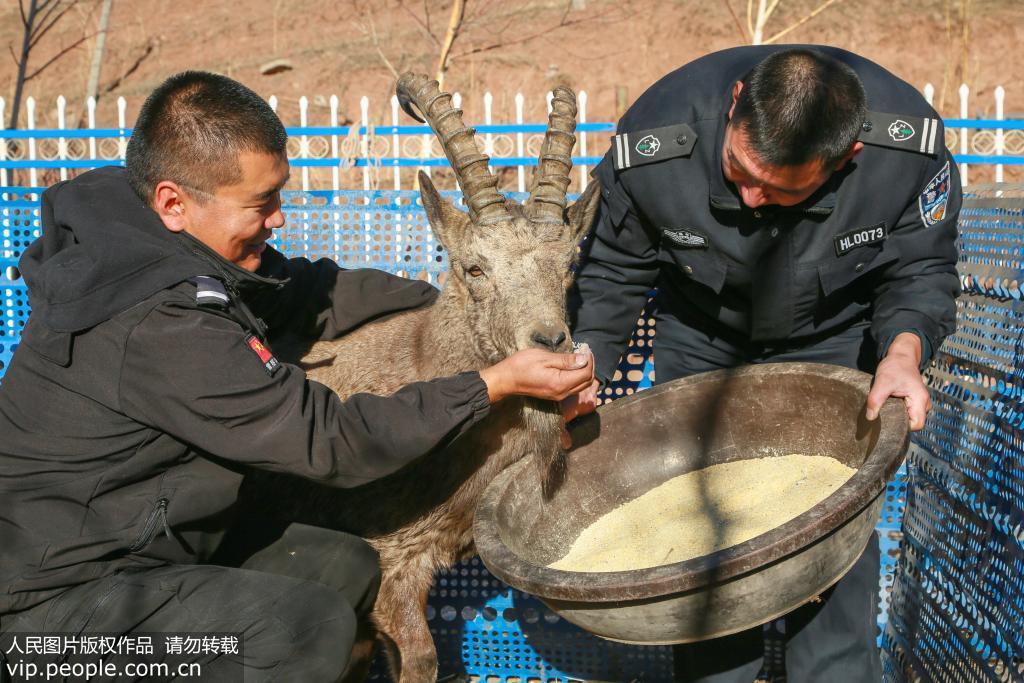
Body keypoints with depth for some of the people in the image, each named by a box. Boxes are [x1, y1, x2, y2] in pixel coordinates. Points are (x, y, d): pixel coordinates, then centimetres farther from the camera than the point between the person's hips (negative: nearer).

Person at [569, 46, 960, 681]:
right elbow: (613, 271, -13)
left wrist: (904, 349, -34)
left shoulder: (910, 145, -32)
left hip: (833, 339, 0)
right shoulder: (652, 145, -33)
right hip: (701, 338, 1)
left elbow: (922, 270, -14)